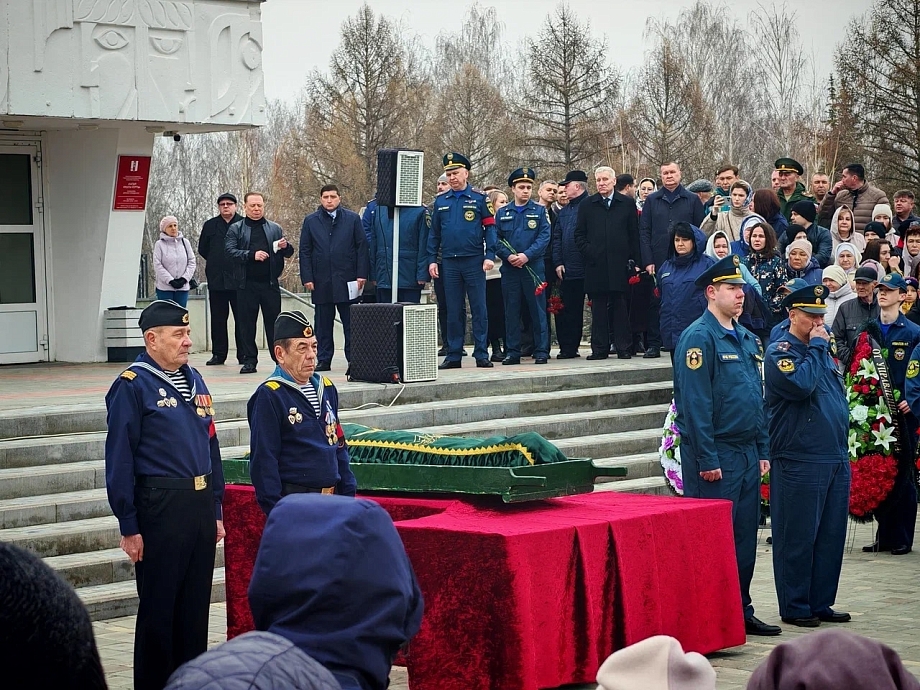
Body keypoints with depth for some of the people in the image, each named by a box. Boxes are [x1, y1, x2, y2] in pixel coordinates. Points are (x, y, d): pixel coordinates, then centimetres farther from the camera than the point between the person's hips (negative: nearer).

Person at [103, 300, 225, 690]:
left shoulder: (194, 380, 12)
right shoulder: (132, 386, -10)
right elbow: (119, 461, -11)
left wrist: (215, 511, 15)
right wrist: (129, 527, -13)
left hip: (200, 507, 7)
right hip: (160, 508, -7)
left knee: (196, 605, 13)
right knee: (158, 609, 2)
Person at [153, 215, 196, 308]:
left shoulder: (185, 242, 8)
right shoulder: (160, 244, -2)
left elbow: (192, 262, 7)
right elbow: (157, 266, -7)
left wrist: (184, 279, -6)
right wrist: (170, 280, -14)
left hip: (182, 287, 3)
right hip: (165, 288, -3)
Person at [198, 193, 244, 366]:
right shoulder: (210, 226, 10)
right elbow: (202, 249, 18)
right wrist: (215, 262, 14)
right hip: (216, 280, 3)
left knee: (241, 318, 0)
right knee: (218, 319, 5)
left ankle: (243, 354, 6)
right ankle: (218, 354, 11)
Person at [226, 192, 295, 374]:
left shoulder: (275, 229, 15)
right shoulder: (236, 229, 8)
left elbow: (289, 253, 16)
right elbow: (231, 251, -5)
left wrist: (285, 247, -8)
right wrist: (252, 255, -17)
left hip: (270, 283, 1)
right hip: (246, 283, -1)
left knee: (273, 321, 0)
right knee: (247, 323, 1)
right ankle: (250, 360, 6)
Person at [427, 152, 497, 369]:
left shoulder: (478, 199, 0)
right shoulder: (441, 202, 9)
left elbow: (490, 228, -1)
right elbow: (434, 233, 13)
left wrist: (489, 256, -10)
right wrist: (432, 260, 6)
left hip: (474, 261, -3)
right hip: (449, 262, 3)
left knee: (479, 309, -1)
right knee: (453, 311, 6)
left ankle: (481, 354, 3)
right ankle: (453, 355, 10)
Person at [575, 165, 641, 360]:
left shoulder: (627, 204, 9)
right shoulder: (587, 205, 11)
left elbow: (634, 234, 8)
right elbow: (579, 234, 11)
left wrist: (633, 259, 1)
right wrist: (588, 252, -4)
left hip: (620, 264, -1)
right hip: (596, 265, 1)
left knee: (621, 307, 0)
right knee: (598, 309, 1)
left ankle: (623, 347, 4)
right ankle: (599, 348, 4)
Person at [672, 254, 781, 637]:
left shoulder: (747, 339, 15)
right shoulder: (699, 337, -12)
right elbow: (694, 403, -17)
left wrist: (763, 451, 14)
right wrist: (707, 459, -20)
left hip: (747, 455, 8)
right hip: (715, 457, -8)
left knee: (745, 535, 12)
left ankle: (742, 612, 20)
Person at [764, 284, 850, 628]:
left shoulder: (823, 351, 18)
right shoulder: (780, 352, -7)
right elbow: (800, 385, -25)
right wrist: (816, 347, -14)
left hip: (836, 458, 8)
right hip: (798, 461, -8)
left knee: (831, 535, 9)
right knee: (797, 538, -3)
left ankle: (821, 603, 17)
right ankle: (795, 608, 4)